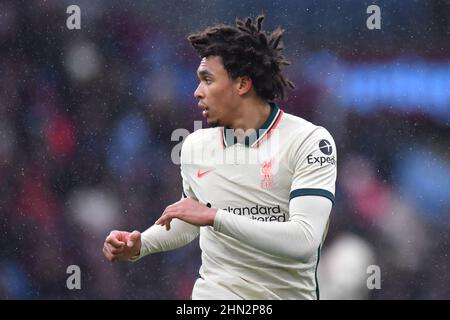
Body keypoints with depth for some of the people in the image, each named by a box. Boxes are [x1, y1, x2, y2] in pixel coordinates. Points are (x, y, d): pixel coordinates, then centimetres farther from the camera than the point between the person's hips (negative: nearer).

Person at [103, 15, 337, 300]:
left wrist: (214, 216, -26)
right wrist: (138, 246, 4)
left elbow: (304, 241, -23)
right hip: (214, 292, 3)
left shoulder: (309, 141, -12)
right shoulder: (195, 145, 5)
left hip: (289, 292, -3)